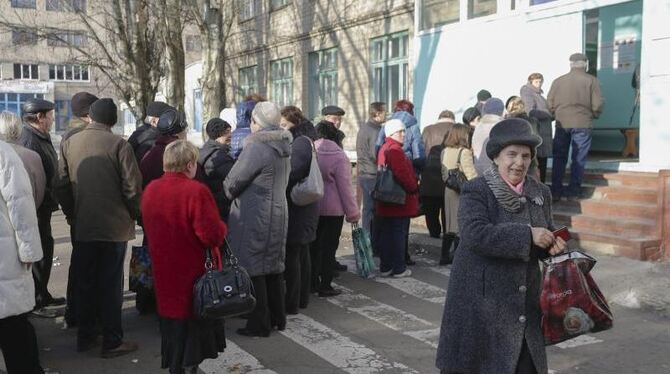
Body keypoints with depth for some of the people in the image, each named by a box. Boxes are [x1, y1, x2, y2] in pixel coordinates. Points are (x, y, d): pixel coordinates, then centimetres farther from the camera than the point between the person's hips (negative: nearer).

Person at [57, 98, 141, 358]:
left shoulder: (69, 143, 1)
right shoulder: (119, 144, -12)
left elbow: (62, 185, 4)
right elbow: (132, 187, -14)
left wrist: (71, 214, 16)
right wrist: (134, 214, 3)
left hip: (82, 227, 4)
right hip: (115, 226, -4)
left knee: (85, 283, 15)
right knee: (111, 285, 4)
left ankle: (85, 337, 26)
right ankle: (112, 342, 11)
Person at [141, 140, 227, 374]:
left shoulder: (150, 190, 1)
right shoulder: (196, 191, -21)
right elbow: (213, 236, -23)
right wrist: (222, 227, -3)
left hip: (164, 275, 6)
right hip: (192, 276, -6)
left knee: (172, 328, 19)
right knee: (193, 327, 7)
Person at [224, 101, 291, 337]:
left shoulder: (256, 147, -18)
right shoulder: (284, 147, 7)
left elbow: (232, 182, -12)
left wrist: (229, 193, 9)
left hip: (253, 215, -8)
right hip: (278, 211, 8)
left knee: (253, 268, 1)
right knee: (274, 266, 17)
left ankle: (259, 324, 8)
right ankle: (277, 318, 27)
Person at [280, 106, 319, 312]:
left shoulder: (300, 143, -15)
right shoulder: (305, 141, 16)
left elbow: (291, 174, -22)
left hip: (297, 208, -10)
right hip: (305, 208, 10)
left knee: (291, 255, -4)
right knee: (302, 252, 16)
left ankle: (291, 303, 2)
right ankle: (302, 298, 27)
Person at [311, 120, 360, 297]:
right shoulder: (339, 156, -13)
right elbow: (345, 188, -12)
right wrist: (353, 212, -5)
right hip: (333, 209, -4)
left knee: (314, 245, 15)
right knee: (329, 247, 4)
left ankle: (313, 282, 23)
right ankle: (325, 286, 9)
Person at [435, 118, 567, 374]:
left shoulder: (540, 193, 9)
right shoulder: (475, 191, -10)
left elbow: (547, 235, 18)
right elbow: (476, 235, -25)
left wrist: (553, 244, -6)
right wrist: (527, 235, -26)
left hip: (526, 304, 6)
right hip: (482, 301, -5)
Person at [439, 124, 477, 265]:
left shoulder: (444, 152, 7)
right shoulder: (464, 152, -14)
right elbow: (471, 175, -17)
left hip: (448, 191, 7)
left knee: (449, 225, 15)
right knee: (460, 226, 0)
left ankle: (444, 256, 21)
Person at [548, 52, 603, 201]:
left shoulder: (558, 80, 4)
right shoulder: (591, 80, -3)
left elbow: (550, 103, 4)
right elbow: (597, 104, -6)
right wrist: (593, 116, 13)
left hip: (561, 123, 2)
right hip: (582, 124, -2)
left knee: (559, 158, 10)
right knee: (578, 159, 6)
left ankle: (556, 191, 10)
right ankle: (573, 191, 6)